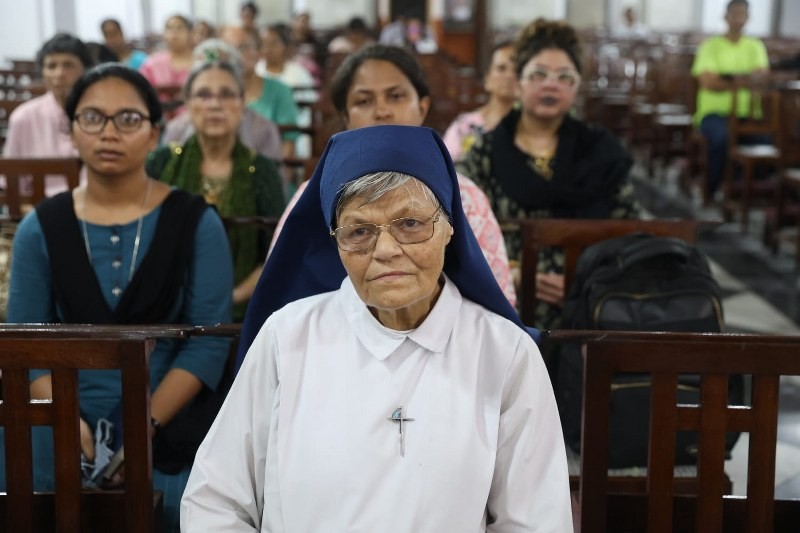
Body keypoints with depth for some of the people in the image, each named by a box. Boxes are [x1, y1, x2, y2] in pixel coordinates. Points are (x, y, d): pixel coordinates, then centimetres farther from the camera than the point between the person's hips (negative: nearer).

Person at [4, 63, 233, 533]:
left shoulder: (195, 222, -2)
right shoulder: (41, 229, 4)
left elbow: (210, 340, -8)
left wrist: (147, 426, -18)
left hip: (172, 438, -1)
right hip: (67, 442, 2)